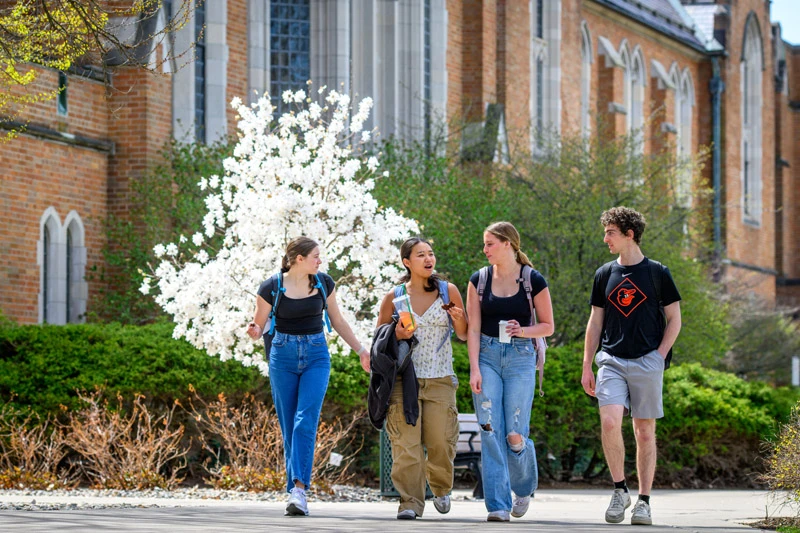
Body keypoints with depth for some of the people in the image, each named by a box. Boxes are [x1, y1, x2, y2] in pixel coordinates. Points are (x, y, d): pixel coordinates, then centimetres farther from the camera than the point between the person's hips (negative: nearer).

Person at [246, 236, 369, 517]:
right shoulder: (271, 287, -5)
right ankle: (295, 492, 7)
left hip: (316, 356, 1)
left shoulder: (324, 283, 4)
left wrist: (361, 350, 14)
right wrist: (254, 331, -21)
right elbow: (258, 327, 2)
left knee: (306, 421, -15)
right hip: (283, 357, -1)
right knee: (289, 427, 1)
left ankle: (299, 488, -22)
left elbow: (338, 321, 16)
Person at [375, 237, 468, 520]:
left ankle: (441, 489, 28)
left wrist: (459, 319, -12)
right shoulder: (393, 297, 4)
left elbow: (464, 335, 9)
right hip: (404, 377, -1)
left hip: (440, 379, 1)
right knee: (406, 442, -10)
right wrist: (396, 335, -9)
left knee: (440, 442, 0)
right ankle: (410, 503, -8)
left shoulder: (448, 291, 5)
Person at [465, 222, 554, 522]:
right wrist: (474, 369, -7)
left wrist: (524, 330, -14)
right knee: (491, 432, -8)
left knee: (515, 434, -6)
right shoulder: (479, 280, 6)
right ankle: (498, 505, -6)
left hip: (520, 358, -2)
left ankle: (525, 488, 24)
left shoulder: (533, 281, -1)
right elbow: (473, 329, 3)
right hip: (487, 356, 2)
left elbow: (548, 327, 6)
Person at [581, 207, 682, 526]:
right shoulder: (605, 275, 10)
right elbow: (595, 323, 15)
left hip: (647, 363, -2)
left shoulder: (657, 273, 2)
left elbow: (674, 320, 6)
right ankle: (619, 491, -3)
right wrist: (586, 367, 10)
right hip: (611, 361, 2)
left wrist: (659, 356, -5)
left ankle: (644, 501, 9)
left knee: (645, 431, 2)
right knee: (610, 422, -17)